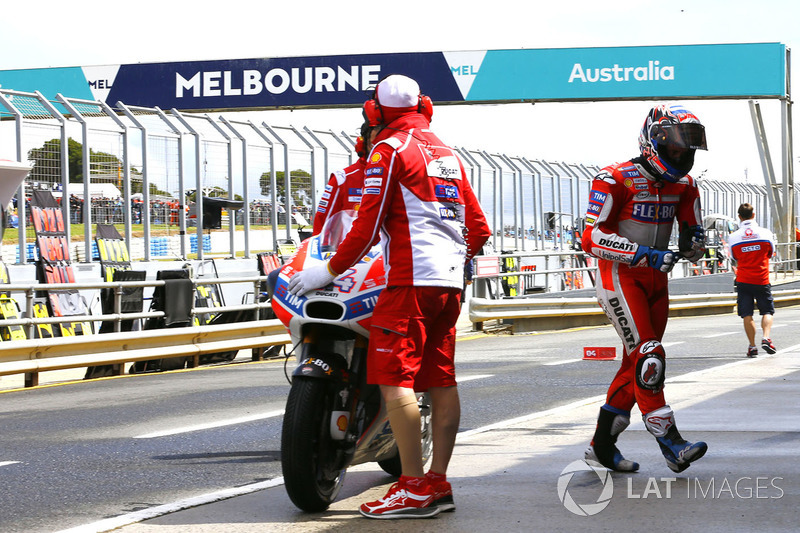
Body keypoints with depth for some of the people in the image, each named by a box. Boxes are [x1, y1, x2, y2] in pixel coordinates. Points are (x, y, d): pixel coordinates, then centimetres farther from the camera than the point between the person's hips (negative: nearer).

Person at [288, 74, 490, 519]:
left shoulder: (388, 151, -4)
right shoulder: (448, 154, 20)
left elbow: (369, 226, -9)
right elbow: (479, 229, 21)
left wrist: (330, 271, -1)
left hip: (411, 281, -9)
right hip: (450, 282, 9)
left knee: (394, 379, -11)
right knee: (441, 380, 8)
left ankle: (414, 488, -17)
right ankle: (439, 482, 7)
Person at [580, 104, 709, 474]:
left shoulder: (683, 185, 6)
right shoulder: (616, 180, -16)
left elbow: (692, 231, 15)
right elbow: (592, 238, -19)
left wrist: (693, 243, -11)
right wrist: (645, 255, -27)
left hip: (656, 281, 8)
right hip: (620, 278, -8)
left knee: (636, 367, 8)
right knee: (648, 359, -17)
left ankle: (601, 445, 18)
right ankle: (670, 444, -18)